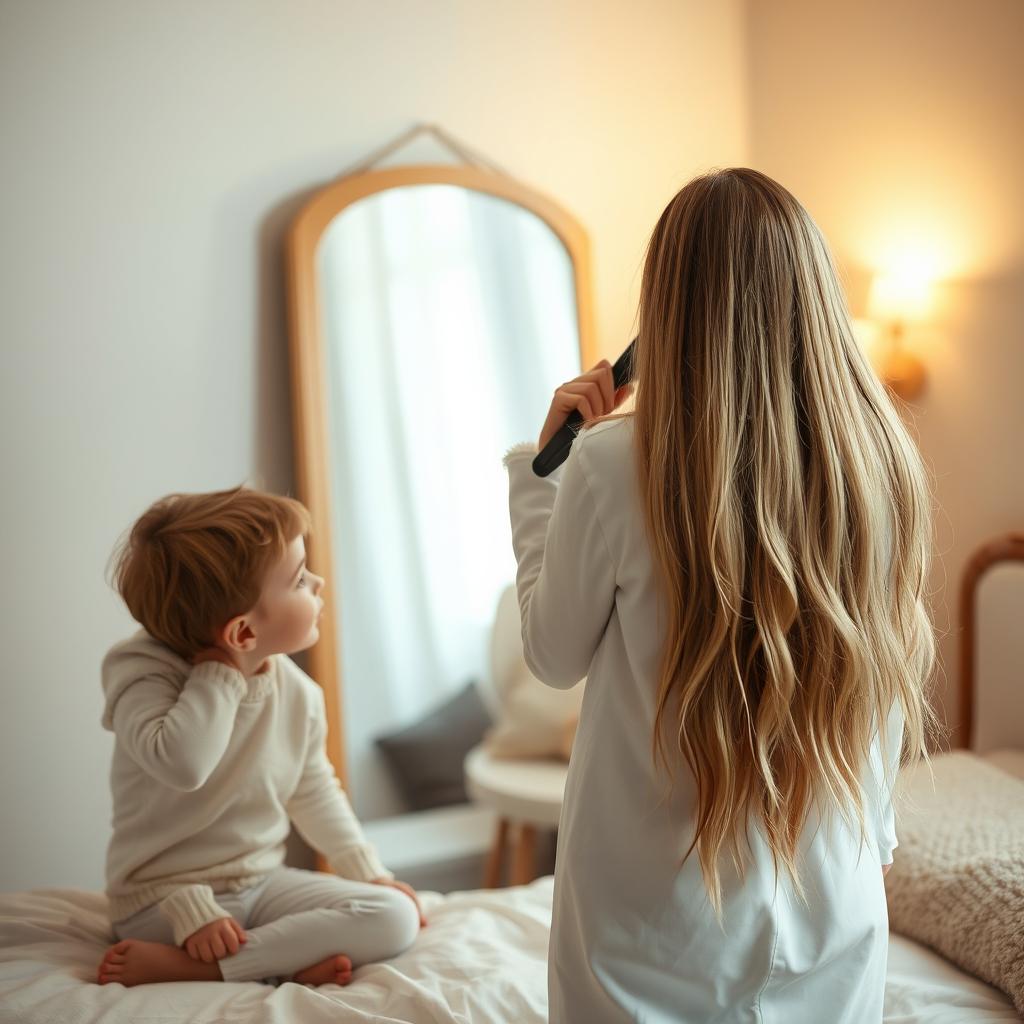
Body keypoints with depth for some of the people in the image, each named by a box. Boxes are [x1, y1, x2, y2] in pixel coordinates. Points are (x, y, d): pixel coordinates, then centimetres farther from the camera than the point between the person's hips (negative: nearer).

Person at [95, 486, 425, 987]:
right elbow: (181, 764, -40)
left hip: (263, 883, 9)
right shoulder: (146, 677, -18)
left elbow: (312, 792, 16)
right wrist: (222, 675, -28)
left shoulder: (297, 693, 0)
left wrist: (368, 872, 9)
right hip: (163, 901, -8)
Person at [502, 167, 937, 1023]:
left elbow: (554, 656, -6)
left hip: (661, 932, -3)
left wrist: (543, 461, 0)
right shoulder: (884, 468, -10)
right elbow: (890, 689, 1)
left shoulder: (616, 467, -21)